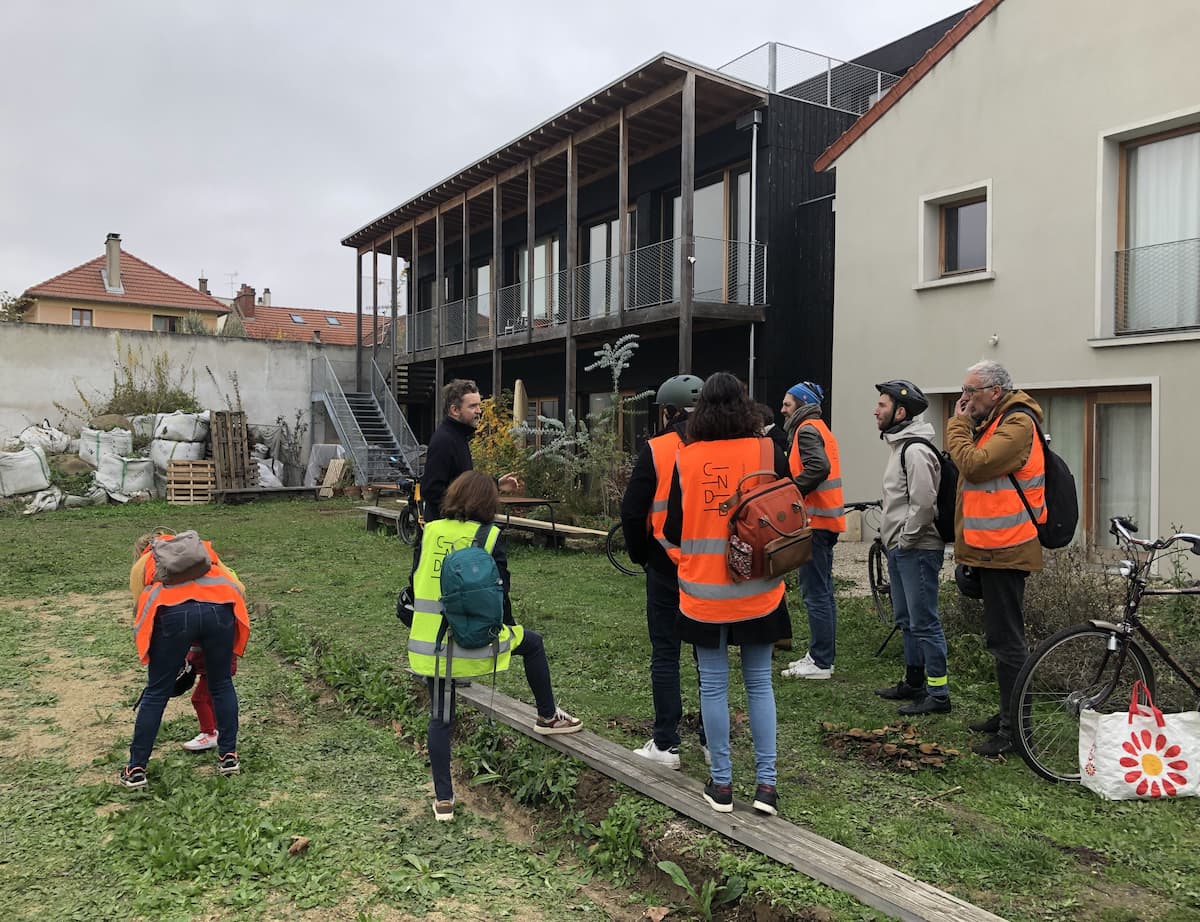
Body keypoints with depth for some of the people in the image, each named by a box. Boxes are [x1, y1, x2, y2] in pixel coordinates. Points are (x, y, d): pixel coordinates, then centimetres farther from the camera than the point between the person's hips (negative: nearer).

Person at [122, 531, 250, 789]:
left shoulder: (141, 564, 31)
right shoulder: (203, 550, 35)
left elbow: (140, 611, 22)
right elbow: (239, 588, 23)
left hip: (173, 612, -1)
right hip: (219, 608, 2)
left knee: (156, 693, 14)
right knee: (222, 685, 19)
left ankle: (136, 769, 23)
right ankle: (229, 756, 26)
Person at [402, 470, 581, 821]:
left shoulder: (430, 532, 2)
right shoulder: (490, 536, -6)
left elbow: (416, 585, 7)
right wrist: (506, 627, 14)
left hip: (430, 643, 3)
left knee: (440, 718, 15)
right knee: (532, 643, 25)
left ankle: (443, 799, 18)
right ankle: (548, 716, 35)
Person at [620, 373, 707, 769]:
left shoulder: (656, 450, -9)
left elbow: (632, 511, -9)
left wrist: (640, 554, 6)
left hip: (668, 567, -3)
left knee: (665, 654, 5)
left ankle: (666, 745, 9)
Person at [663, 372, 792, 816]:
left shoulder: (686, 459, -6)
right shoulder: (768, 453, -7)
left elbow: (672, 532, 0)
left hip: (703, 592, 0)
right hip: (757, 591, 1)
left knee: (713, 685, 11)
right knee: (759, 684, 14)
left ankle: (721, 784, 18)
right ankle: (766, 782, 15)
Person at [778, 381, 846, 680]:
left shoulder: (807, 430, -11)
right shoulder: (820, 428, 20)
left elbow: (819, 467, -29)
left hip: (816, 521, -11)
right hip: (826, 519, 11)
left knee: (815, 593, -6)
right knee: (822, 591, 15)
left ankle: (820, 662, -1)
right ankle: (823, 655, 23)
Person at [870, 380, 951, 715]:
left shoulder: (916, 450, -18)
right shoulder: (899, 445, 15)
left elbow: (924, 503, -24)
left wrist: (906, 539, -15)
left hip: (917, 550, -11)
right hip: (899, 549, 11)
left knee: (924, 623, -5)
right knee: (907, 620, 19)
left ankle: (938, 694, 4)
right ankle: (913, 683, 31)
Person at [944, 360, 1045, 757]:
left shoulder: (1018, 425, -15)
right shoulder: (995, 422, 17)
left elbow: (973, 464, -23)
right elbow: (971, 464, 14)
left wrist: (958, 423, -14)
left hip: (1004, 549, -11)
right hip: (993, 546, 11)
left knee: (1005, 638, -5)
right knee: (1002, 636, 18)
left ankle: (1015, 729, 3)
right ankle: (1008, 714, 30)